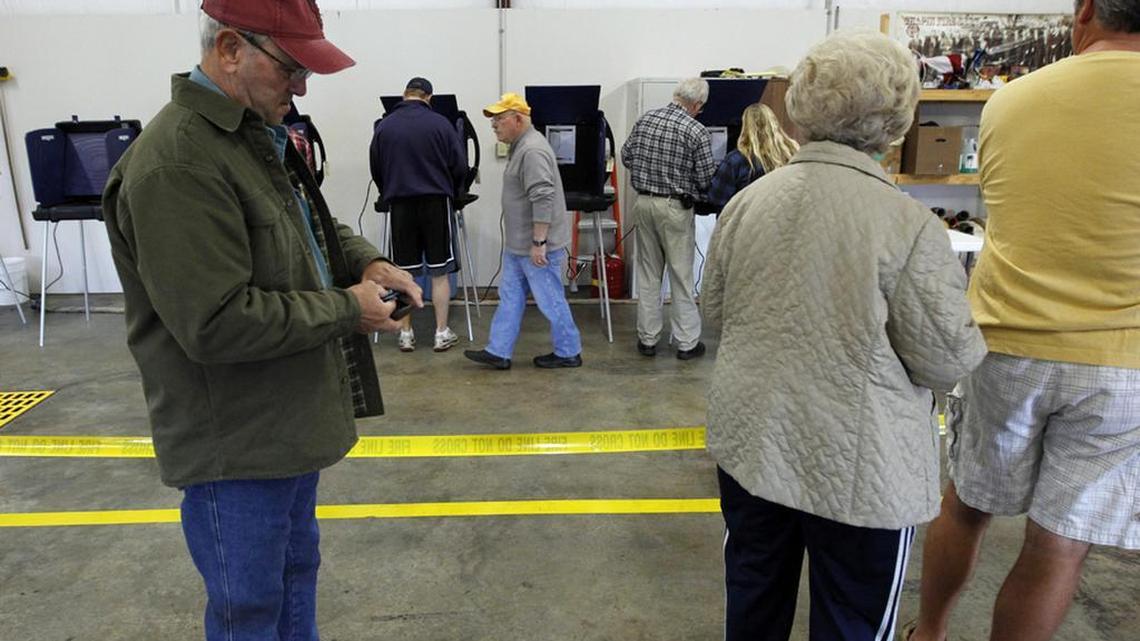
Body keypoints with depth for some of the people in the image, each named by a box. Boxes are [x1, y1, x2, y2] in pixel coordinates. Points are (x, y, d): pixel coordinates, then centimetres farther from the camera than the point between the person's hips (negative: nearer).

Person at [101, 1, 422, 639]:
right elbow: (216, 324, -29)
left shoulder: (260, 134, 7)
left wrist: (366, 260, 0)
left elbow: (312, 224, 21)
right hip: (236, 447, -9)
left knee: (296, 574, 26)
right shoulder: (177, 164, -24)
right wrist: (347, 310, -19)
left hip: (293, 418, 9)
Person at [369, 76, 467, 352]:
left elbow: (375, 169, 9)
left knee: (404, 273, 8)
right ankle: (442, 333, 8)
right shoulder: (440, 123, -5)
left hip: (400, 203, 2)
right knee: (439, 272, 5)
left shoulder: (384, 126, 2)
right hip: (435, 200, -2)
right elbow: (459, 166, -2)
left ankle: (406, 333, 14)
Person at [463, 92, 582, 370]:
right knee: (510, 296, 12)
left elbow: (543, 199, -27)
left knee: (551, 301, 2)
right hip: (518, 244, 10)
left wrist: (539, 242, -25)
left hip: (537, 246, -10)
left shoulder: (532, 150, -21)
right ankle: (498, 352, 19)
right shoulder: (521, 146, 14)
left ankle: (568, 353, 16)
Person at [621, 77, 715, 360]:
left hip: (643, 202, 5)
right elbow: (706, 179, -10)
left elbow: (626, 156, 11)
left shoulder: (645, 119, 4)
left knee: (648, 273, 12)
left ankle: (647, 339, 19)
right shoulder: (697, 131, -12)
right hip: (675, 207, -5)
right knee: (681, 276, 4)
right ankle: (687, 342, 12)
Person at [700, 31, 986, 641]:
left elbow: (714, 310, 6)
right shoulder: (909, 224, -18)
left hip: (750, 441, 5)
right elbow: (947, 361, -12)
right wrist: (970, 338, 9)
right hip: (859, 465, -4)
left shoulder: (749, 200, -4)